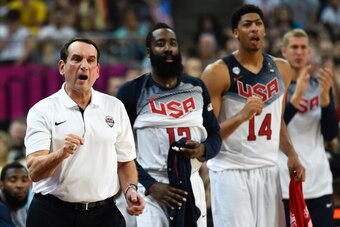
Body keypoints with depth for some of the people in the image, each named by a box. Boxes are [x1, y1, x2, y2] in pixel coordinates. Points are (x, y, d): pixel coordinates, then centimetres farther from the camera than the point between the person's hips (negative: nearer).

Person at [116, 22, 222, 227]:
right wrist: (150, 185, -15)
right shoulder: (132, 93, -3)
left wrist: (203, 150, -10)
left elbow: (215, 135, 15)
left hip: (191, 186, 4)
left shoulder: (197, 88, 10)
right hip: (153, 189, -4)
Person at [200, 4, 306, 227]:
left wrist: (291, 154, 7)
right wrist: (241, 116, -27)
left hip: (269, 170, 6)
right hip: (230, 171, -5)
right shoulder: (218, 72, -9)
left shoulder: (281, 69, 8)